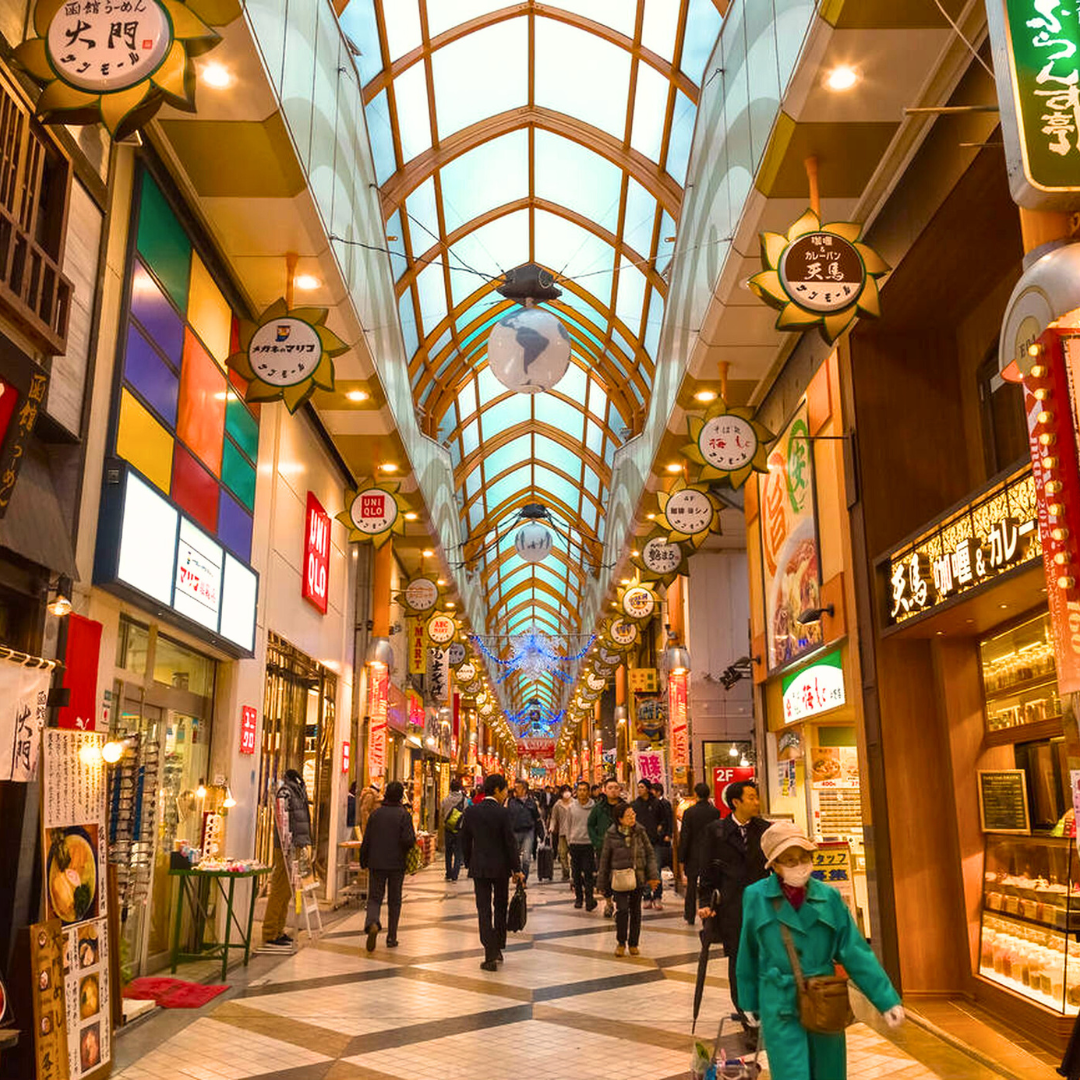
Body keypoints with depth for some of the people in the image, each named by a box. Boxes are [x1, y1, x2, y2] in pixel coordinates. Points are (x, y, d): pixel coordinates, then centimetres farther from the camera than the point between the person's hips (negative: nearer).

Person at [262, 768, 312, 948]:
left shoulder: (297, 792, 18)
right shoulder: (285, 792, -10)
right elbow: (282, 819, -18)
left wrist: (303, 843, 20)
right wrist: (287, 845, -22)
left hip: (295, 846, 9)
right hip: (286, 848, -9)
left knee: (287, 891, 13)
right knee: (279, 890, -5)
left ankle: (278, 931, 21)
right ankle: (269, 935, 0)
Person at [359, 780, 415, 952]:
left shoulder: (376, 814, 1)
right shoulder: (404, 815, -8)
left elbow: (366, 840, 3)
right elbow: (408, 840, -18)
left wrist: (363, 862, 13)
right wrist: (414, 839, 4)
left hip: (376, 863, 1)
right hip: (397, 864, -1)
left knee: (374, 898, 6)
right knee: (394, 901, 12)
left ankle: (372, 923, -22)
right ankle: (391, 937, 15)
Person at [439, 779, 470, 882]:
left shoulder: (445, 801, -5)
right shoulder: (464, 800, -10)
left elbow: (441, 816, 3)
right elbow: (467, 815, -8)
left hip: (448, 830, 2)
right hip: (460, 831, -2)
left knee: (448, 853, 16)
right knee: (458, 854, 7)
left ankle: (449, 875, 19)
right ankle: (454, 875, 2)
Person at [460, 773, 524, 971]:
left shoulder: (471, 811, -1)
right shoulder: (502, 813, -13)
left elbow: (465, 841, 5)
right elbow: (510, 842, -11)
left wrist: (469, 864, 16)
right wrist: (517, 869, -3)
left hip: (479, 867, 2)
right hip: (500, 866, -2)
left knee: (484, 910, 3)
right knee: (500, 907, 17)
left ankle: (490, 955, -1)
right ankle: (498, 947, 25)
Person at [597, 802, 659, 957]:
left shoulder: (640, 831, -1)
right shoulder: (611, 835, -6)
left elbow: (650, 853, 5)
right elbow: (605, 859, 2)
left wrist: (653, 875, -5)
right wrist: (603, 884, 6)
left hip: (638, 877, 2)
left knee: (635, 910, 10)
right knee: (622, 909, -12)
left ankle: (633, 943, 25)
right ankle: (620, 943, 7)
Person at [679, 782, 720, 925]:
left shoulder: (689, 812, -10)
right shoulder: (715, 812, -6)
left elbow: (684, 836, -8)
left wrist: (681, 858, -2)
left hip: (693, 855, -1)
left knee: (691, 885, 11)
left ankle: (690, 915, 18)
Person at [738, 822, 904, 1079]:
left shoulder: (829, 897, -5)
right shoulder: (757, 897, -8)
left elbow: (855, 952, -3)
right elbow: (749, 955, 3)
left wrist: (887, 1000, -8)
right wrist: (751, 1003, 11)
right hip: (780, 1009, -2)